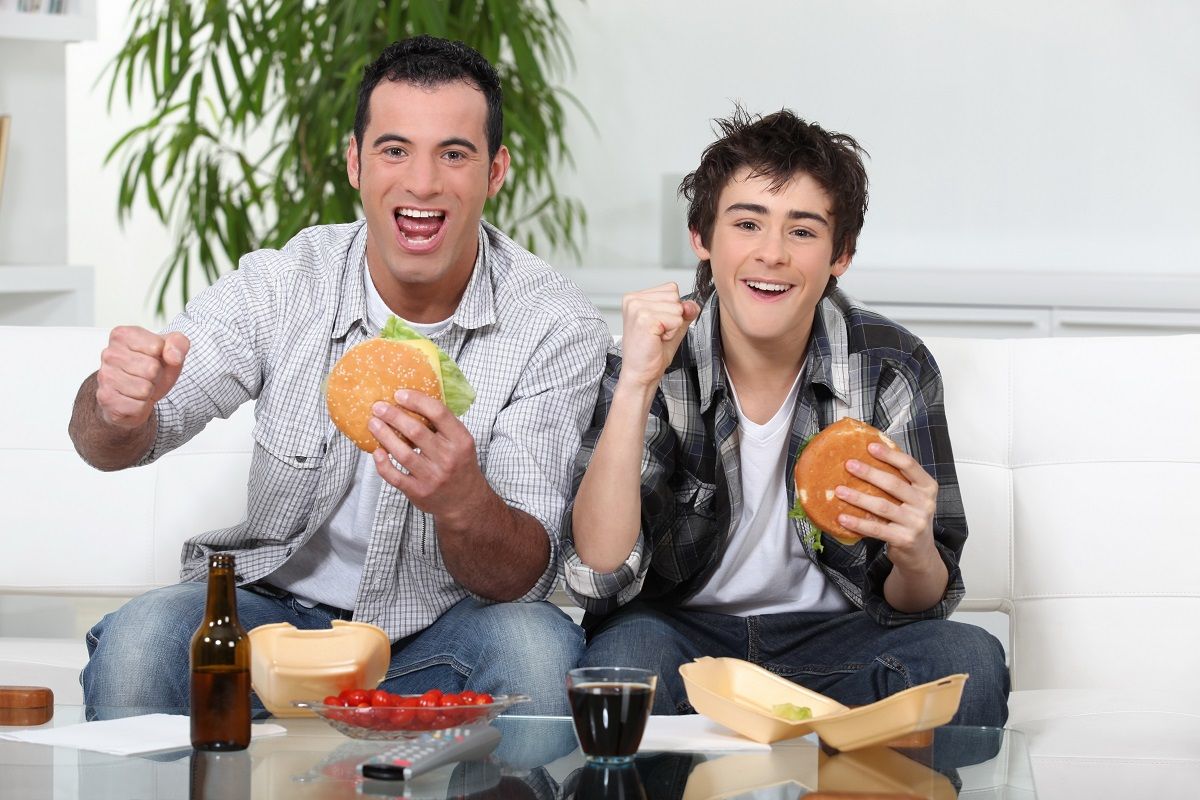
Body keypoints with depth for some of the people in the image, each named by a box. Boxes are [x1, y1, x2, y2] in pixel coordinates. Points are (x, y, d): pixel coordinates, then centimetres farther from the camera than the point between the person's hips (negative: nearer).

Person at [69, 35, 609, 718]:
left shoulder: (555, 328, -13)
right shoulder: (280, 286, -8)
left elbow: (526, 578, -18)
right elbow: (108, 446, -10)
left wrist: (462, 500, -43)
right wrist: (119, 408, -36)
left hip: (440, 632, 0)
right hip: (278, 604, 1)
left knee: (537, 647, -33)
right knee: (140, 640, -30)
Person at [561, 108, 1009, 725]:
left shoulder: (892, 370, -9)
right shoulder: (656, 358, -12)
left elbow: (915, 606, -6)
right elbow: (599, 576, -22)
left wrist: (915, 553, -32)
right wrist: (636, 385, -30)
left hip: (831, 637, 2)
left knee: (970, 660, -27)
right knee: (627, 649, -35)